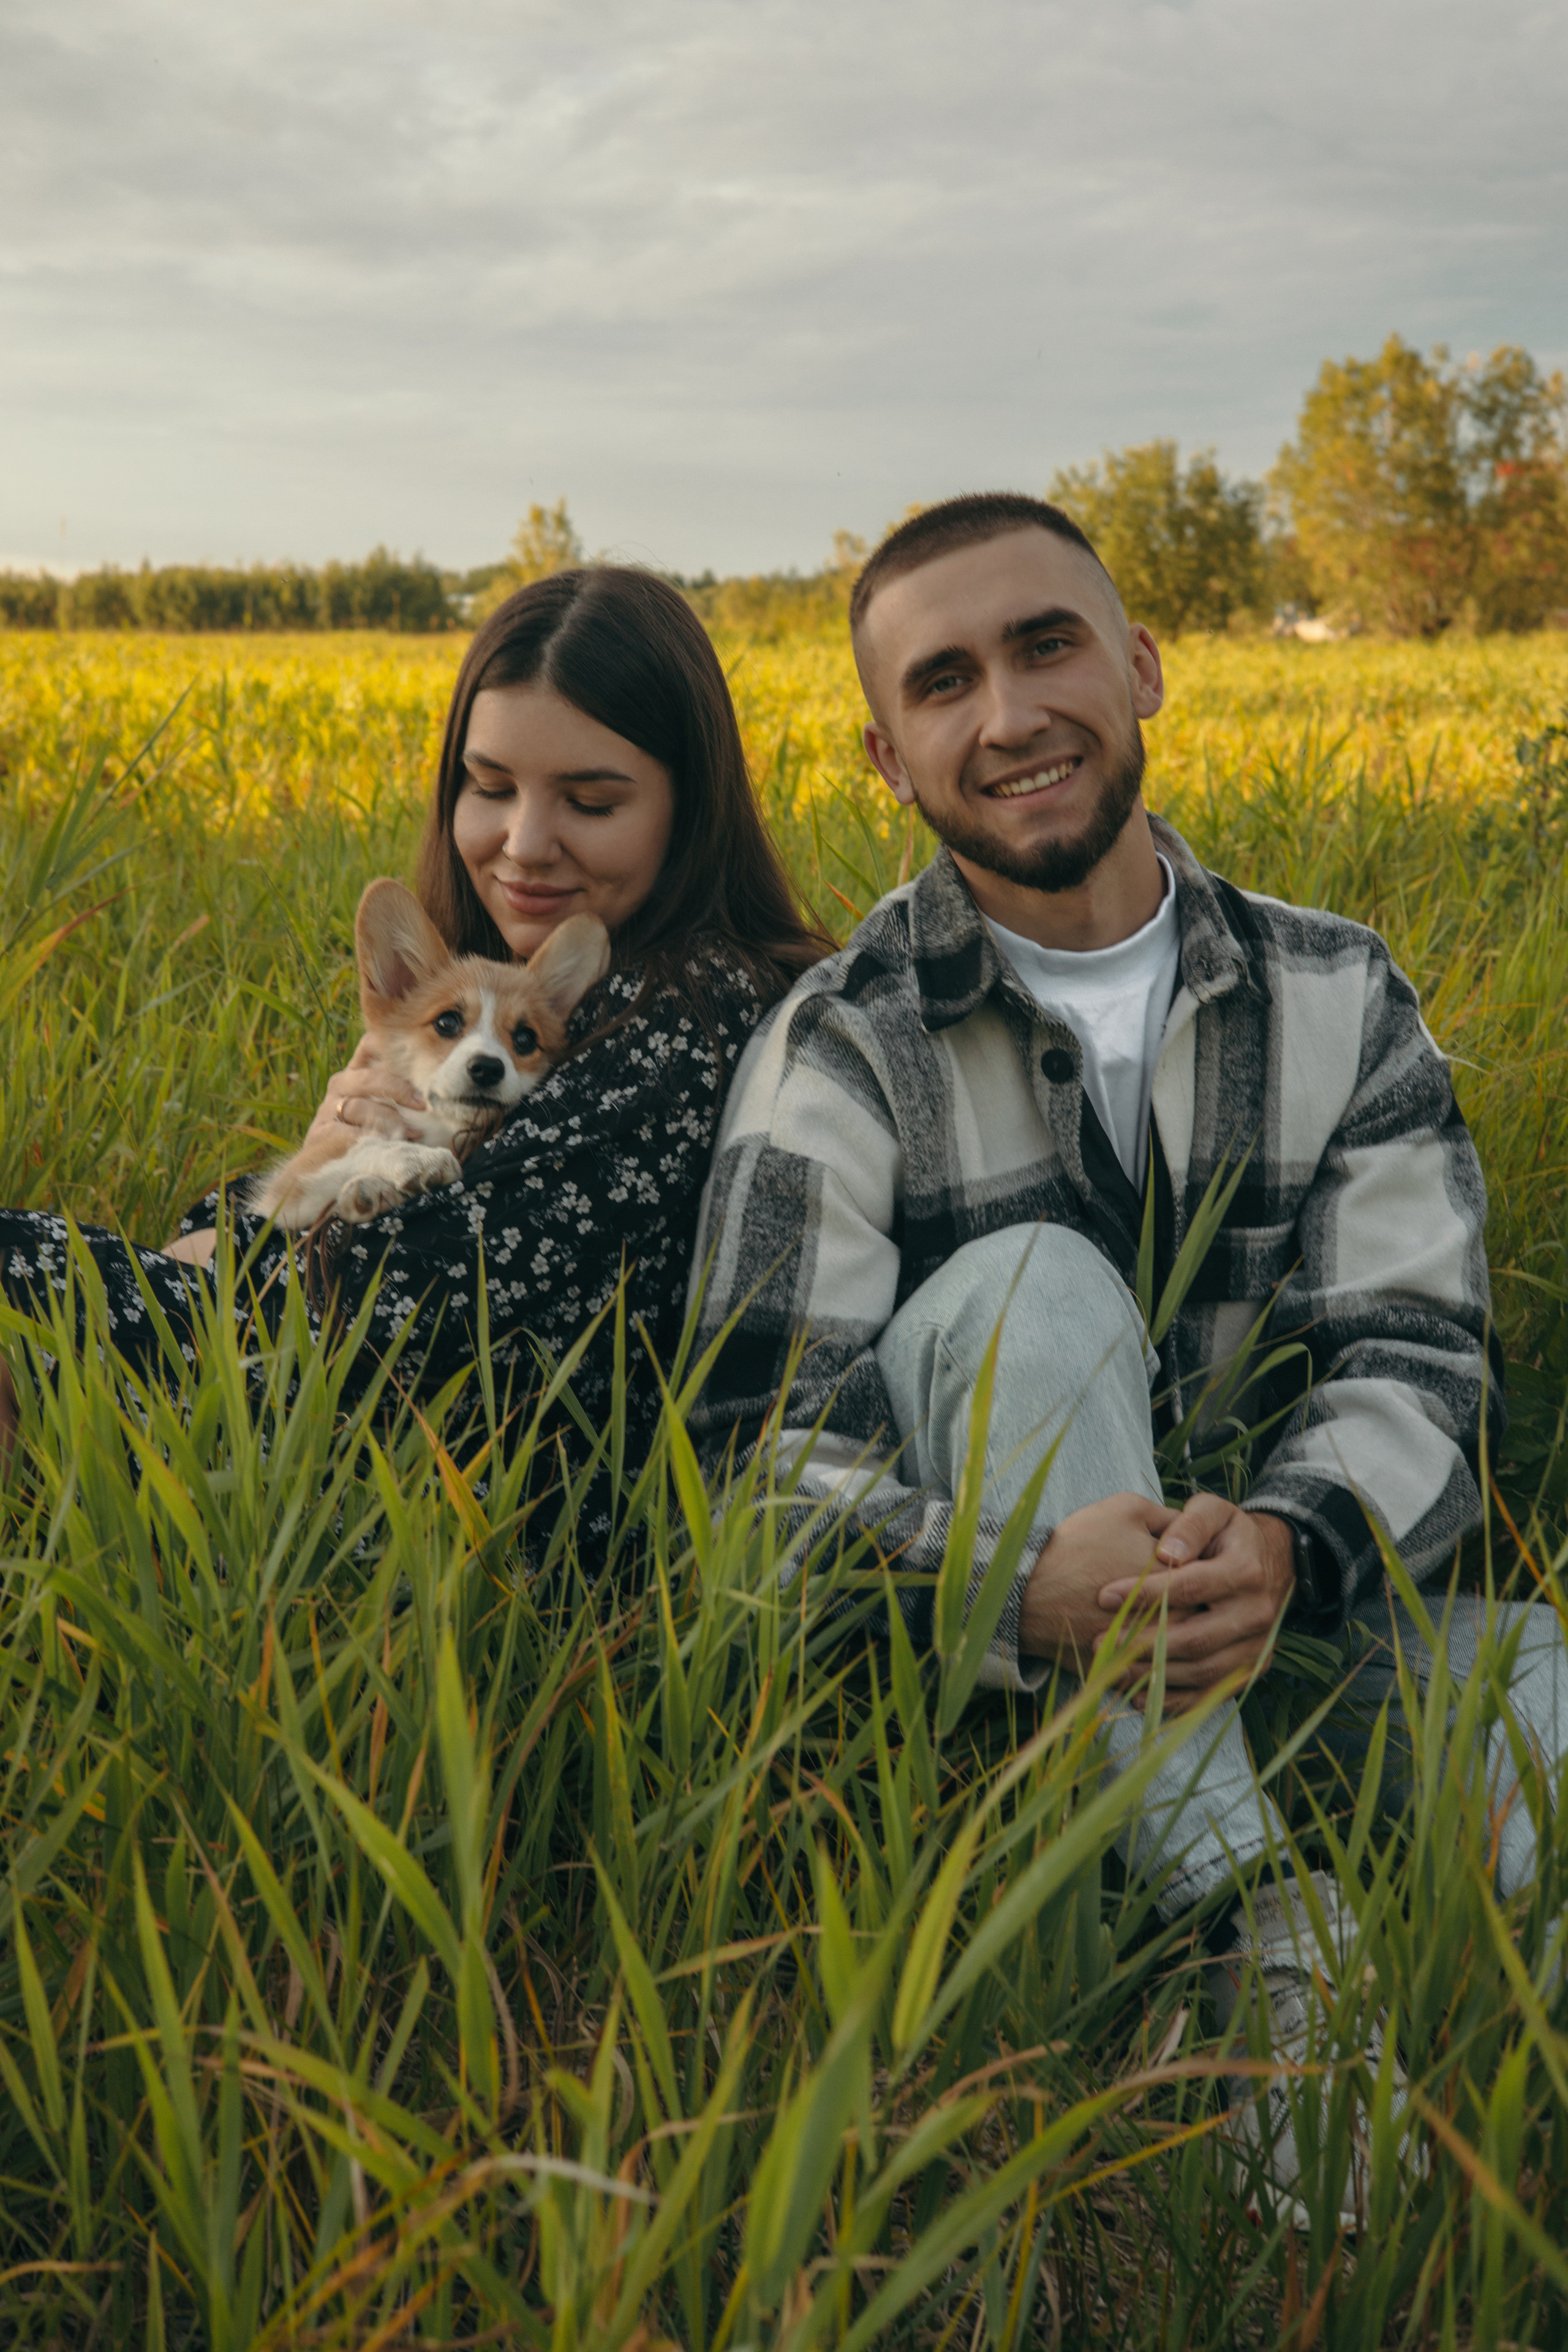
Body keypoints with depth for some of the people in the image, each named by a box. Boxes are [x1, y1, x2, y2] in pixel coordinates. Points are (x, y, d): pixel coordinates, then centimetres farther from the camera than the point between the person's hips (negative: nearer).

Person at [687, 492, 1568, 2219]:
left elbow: (1419, 1358, -6)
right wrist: (1020, 1586, -37)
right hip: (971, 1661, -1)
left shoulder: (1341, 1001, 3)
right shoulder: (843, 1054, -8)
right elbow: (759, 1447, -16)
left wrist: (1283, 1545, -30)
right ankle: (1259, 1927, -31)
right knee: (1030, 1284, -32)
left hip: (1269, 1620, 2)